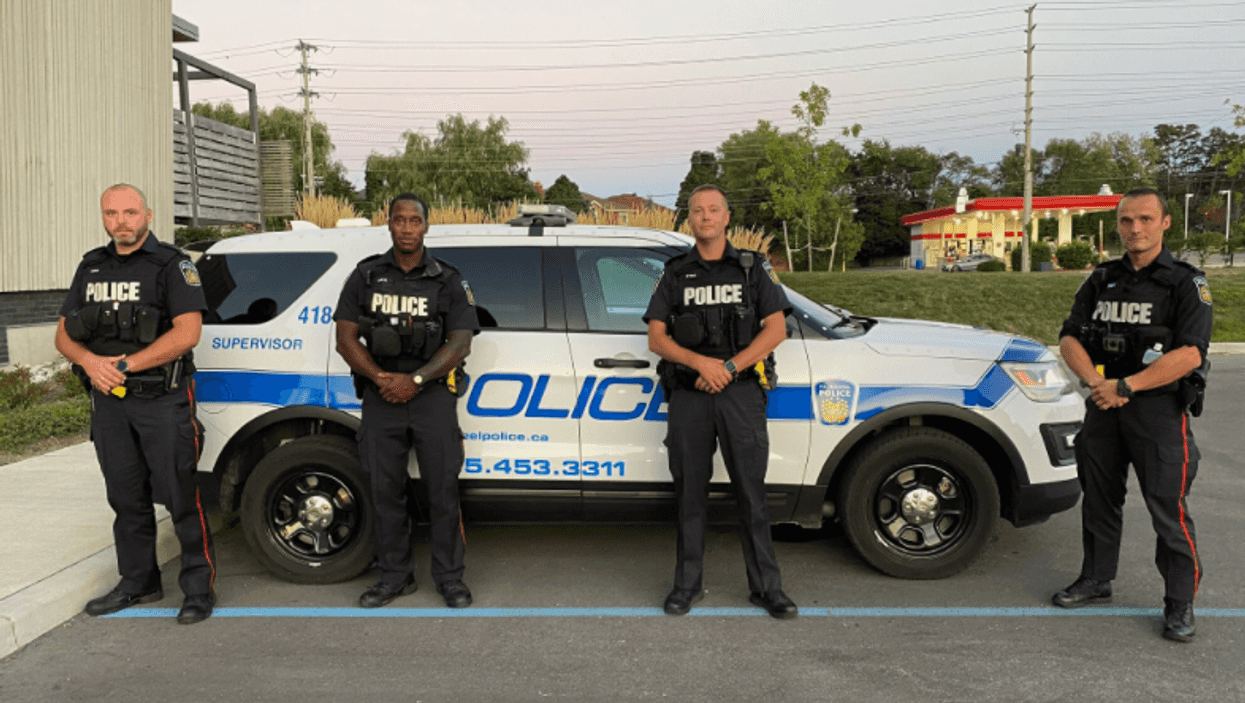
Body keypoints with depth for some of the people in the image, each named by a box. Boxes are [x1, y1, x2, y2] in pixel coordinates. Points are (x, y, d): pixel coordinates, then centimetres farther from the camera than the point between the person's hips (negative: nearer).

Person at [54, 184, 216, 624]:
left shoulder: (172, 264, -5)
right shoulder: (91, 268, 13)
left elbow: (187, 332, -16)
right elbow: (64, 334, 12)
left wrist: (126, 365, -18)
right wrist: (90, 361, -10)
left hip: (163, 401, -6)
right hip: (109, 400, 6)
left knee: (180, 496, -4)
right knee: (127, 498, 14)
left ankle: (199, 586, 5)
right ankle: (138, 582, 27)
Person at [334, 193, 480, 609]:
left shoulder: (447, 281, 3)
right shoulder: (366, 277, 7)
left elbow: (460, 343, -5)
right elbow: (345, 338, 4)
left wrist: (414, 380, -15)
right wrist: (380, 378, -12)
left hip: (432, 395, -2)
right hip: (381, 398, 2)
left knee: (443, 490, 0)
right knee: (385, 491, 7)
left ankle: (449, 577, 13)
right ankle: (395, 576, 21)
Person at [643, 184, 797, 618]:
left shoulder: (753, 268, 9)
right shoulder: (674, 274, 11)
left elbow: (776, 330, 0)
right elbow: (656, 339, 4)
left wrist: (729, 367, -11)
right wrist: (700, 362, -13)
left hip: (740, 392, -1)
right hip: (688, 395, 1)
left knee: (751, 493, 0)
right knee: (690, 494, 6)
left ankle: (767, 587, 8)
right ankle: (688, 584, 16)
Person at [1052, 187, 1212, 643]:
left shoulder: (1186, 283, -5)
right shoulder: (1101, 281, 10)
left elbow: (1189, 354, -16)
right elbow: (1069, 338, 5)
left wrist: (1124, 386, -20)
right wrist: (1096, 381, -14)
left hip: (1158, 408, -5)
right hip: (1103, 405, 5)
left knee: (1168, 509, -3)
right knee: (1099, 499, 14)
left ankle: (1180, 604, 11)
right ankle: (1096, 580, 29)